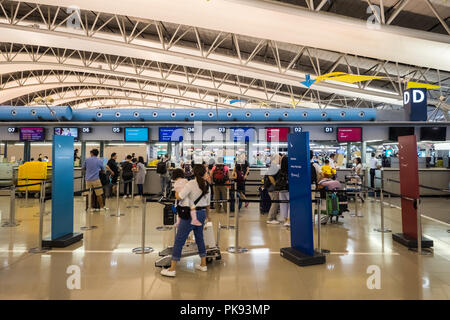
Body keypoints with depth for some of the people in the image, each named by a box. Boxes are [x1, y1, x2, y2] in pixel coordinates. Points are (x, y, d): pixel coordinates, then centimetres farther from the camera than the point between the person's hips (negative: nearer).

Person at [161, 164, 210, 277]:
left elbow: (179, 197, -20)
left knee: (179, 240, 2)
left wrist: (176, 193, 2)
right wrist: (206, 217, 26)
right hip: (202, 214, 6)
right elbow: (208, 205, 12)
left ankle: (172, 269, 7)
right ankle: (203, 265, 30)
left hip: (189, 214, -6)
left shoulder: (191, 184, -14)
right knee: (199, 238, 20)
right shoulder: (207, 186, 5)